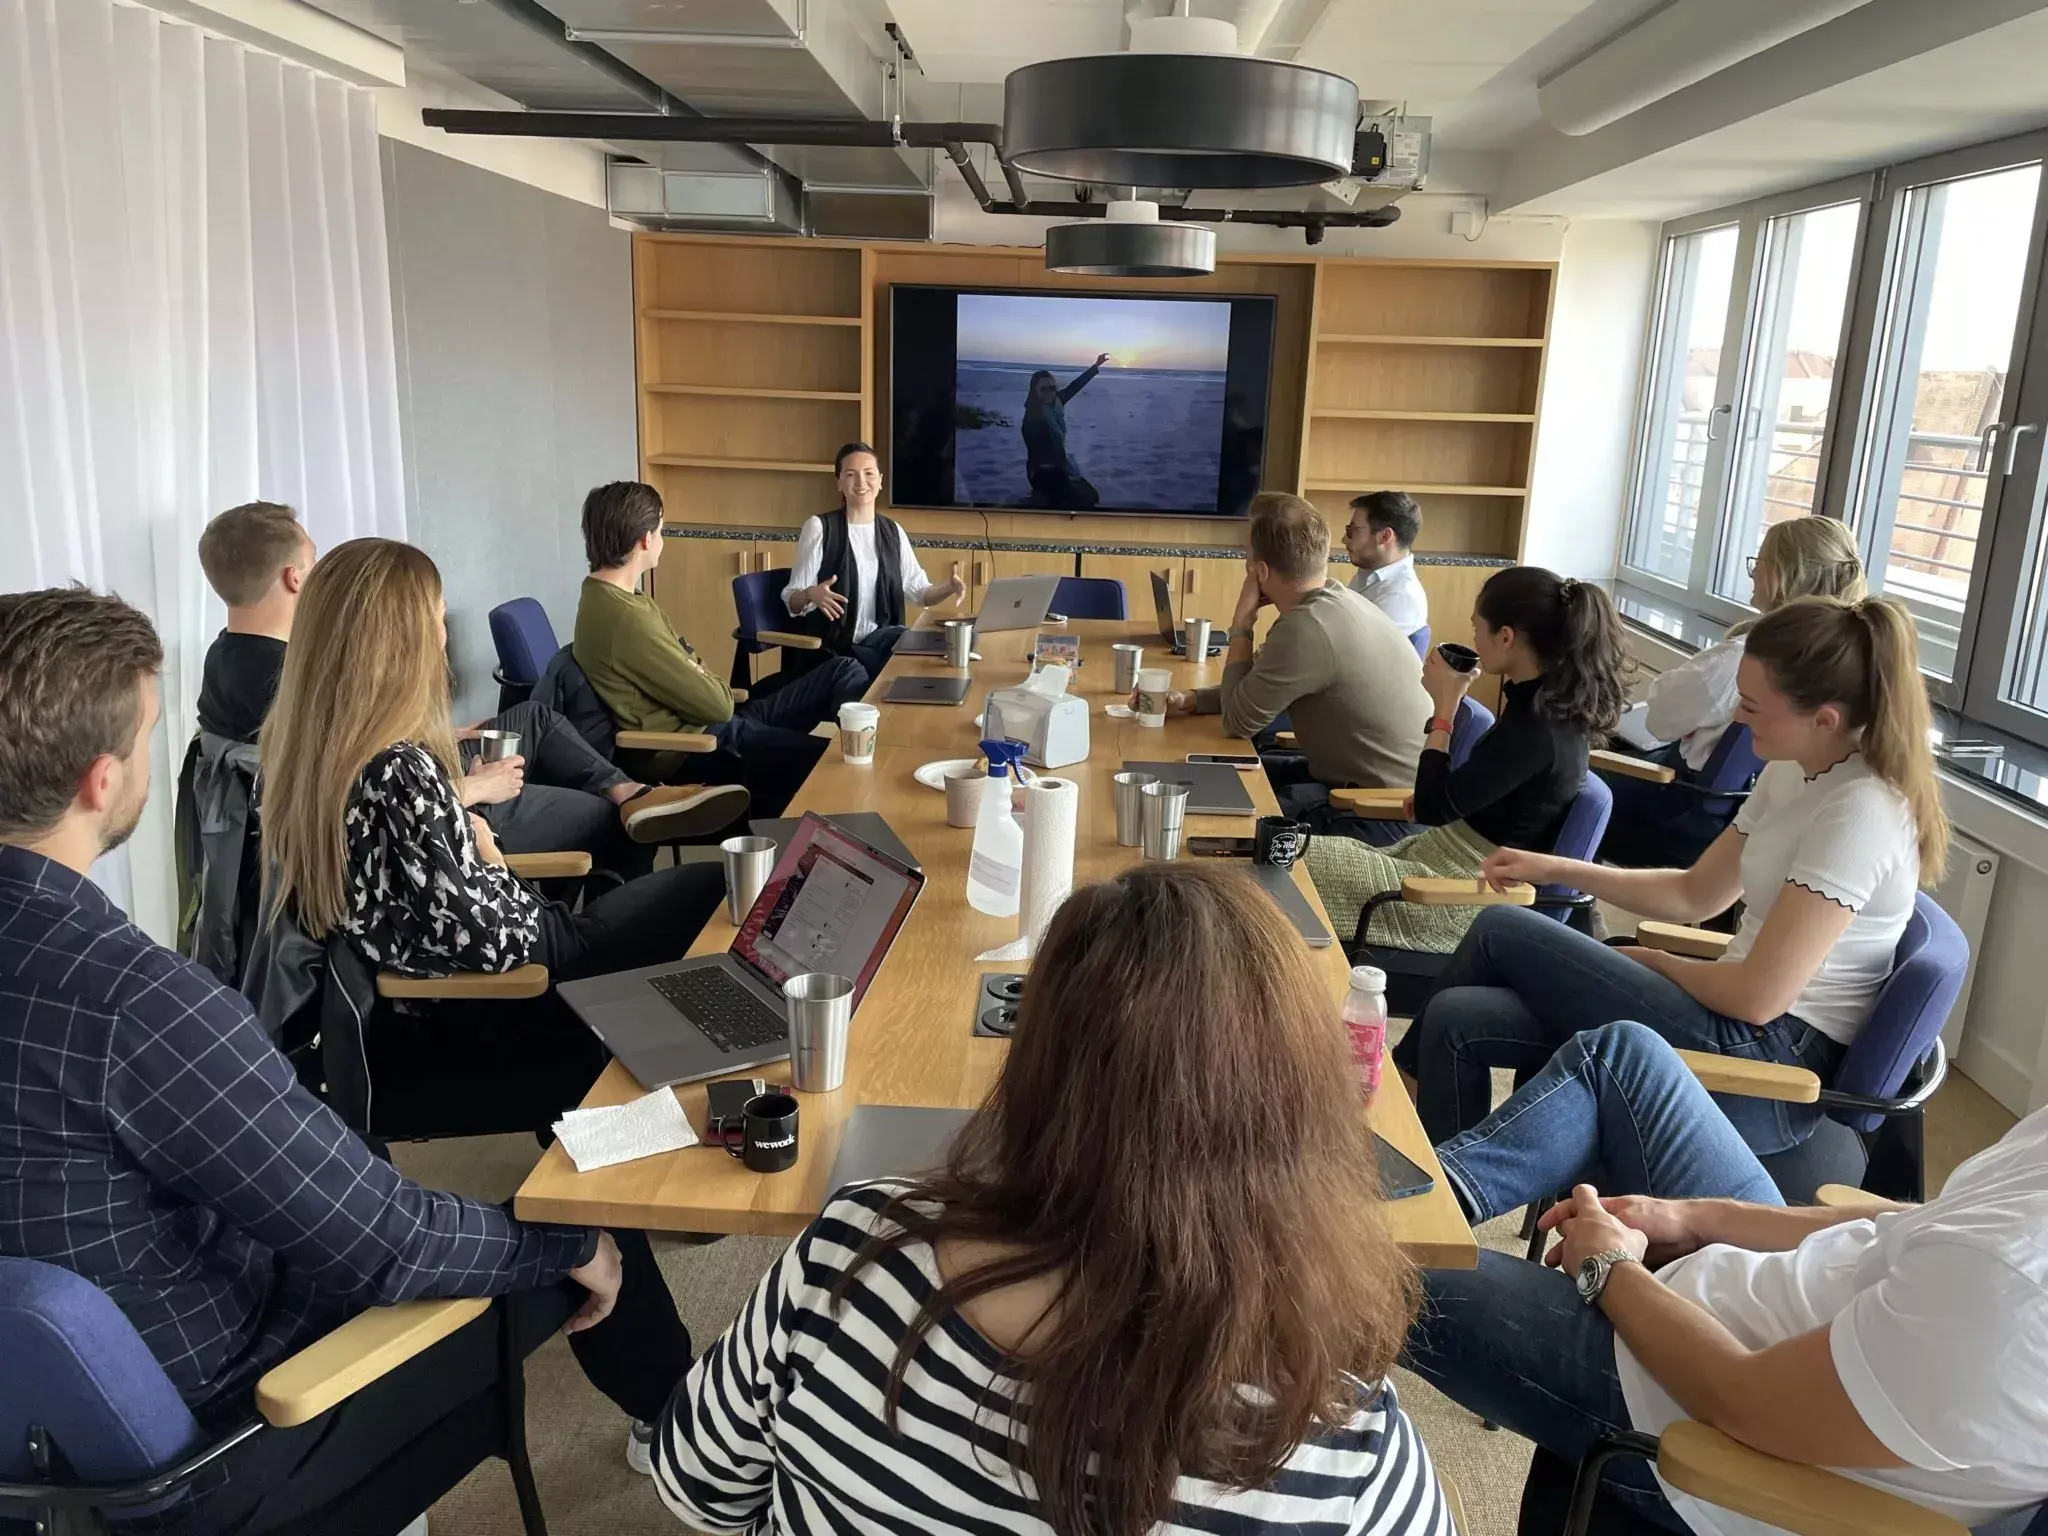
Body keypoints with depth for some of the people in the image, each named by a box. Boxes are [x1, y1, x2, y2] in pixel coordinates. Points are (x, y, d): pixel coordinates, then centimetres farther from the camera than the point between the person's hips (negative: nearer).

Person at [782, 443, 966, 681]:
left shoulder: (893, 531, 11)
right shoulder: (819, 527, -4)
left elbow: (918, 590, 13)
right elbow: (792, 599, -6)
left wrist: (948, 588, -9)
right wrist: (810, 595, -30)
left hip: (879, 641, 4)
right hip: (830, 650, -4)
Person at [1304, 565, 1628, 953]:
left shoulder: (1534, 729, -27)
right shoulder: (1551, 704, 2)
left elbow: (1432, 807, -21)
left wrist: (1444, 706, -14)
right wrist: (1452, 702, 3)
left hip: (1468, 892, -10)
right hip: (1462, 859, 10)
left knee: (1305, 864, -10)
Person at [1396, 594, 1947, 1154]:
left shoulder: (1859, 814, -22)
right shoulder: (1792, 773, 7)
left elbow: (1759, 996, -23)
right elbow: (1695, 894, 16)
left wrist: (1650, 960, -4)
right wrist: (1556, 869, 6)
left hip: (1770, 1060, -9)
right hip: (1740, 1019, 9)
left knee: (1500, 932, -7)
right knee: (1458, 1018, -3)